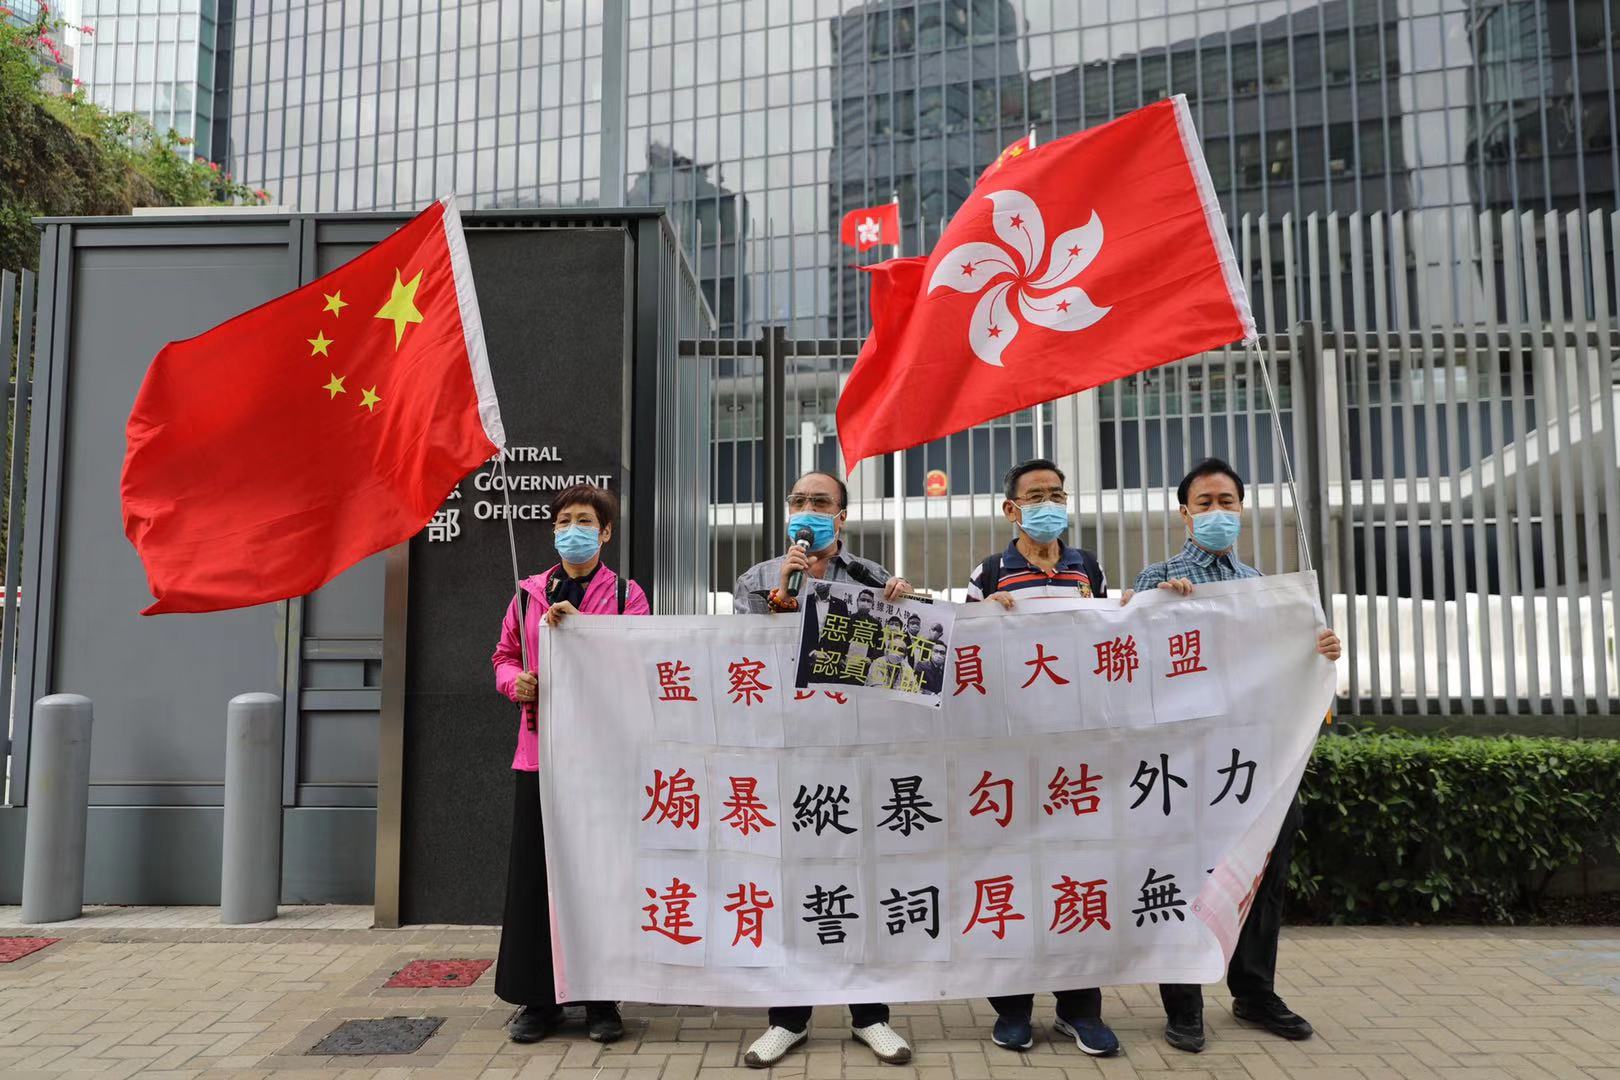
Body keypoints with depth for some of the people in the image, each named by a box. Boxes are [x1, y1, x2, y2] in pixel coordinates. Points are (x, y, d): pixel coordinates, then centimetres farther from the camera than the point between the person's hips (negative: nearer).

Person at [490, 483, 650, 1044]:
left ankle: (601, 998, 16)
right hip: (540, 750, 2)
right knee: (534, 872, 4)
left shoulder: (627, 594, 4)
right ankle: (538, 999, 17)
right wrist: (515, 680, -5)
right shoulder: (528, 593, 11)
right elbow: (504, 656, 17)